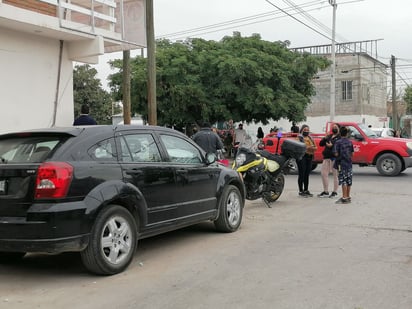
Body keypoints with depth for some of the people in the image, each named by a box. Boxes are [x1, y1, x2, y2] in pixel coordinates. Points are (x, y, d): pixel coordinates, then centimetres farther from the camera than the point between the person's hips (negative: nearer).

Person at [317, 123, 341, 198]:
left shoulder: (340, 136, -1)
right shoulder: (329, 136, 22)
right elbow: (321, 144, 17)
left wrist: (332, 145, -21)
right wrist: (325, 138, 1)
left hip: (335, 157, -7)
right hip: (326, 157, 8)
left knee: (335, 175, -3)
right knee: (324, 173, 5)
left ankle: (335, 192, 4)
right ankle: (326, 192, 13)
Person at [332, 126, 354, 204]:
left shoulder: (338, 142, -11)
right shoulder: (350, 142, 6)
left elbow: (336, 153, -15)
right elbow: (352, 153, 10)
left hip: (341, 163, -6)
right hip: (349, 163, 6)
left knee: (343, 181, -6)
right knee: (349, 180, 11)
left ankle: (344, 198, -6)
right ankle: (348, 197, 20)